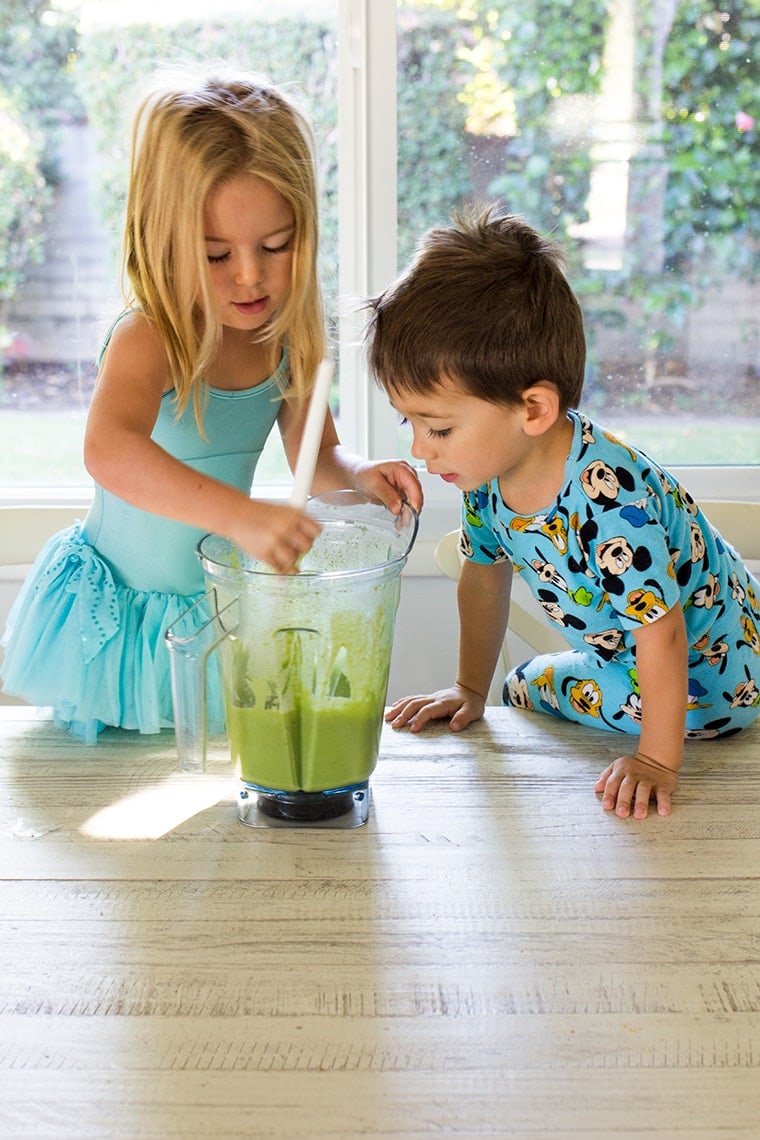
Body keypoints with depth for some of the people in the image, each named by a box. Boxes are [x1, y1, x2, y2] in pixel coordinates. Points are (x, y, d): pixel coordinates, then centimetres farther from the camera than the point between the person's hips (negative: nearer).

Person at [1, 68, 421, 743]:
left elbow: (314, 456, 3)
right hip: (119, 609, -4)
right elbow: (110, 451, -48)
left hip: (224, 609, 5)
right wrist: (239, 515, -61)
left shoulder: (289, 338, -9)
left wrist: (358, 476, -20)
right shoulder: (150, 338, -28)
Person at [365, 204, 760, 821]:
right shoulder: (488, 471, -14)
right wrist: (471, 689, 13)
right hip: (621, 655, 8)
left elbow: (661, 635, -33)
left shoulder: (610, 498, -41)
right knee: (524, 689, 17)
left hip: (704, 674, -7)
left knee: (533, 687, -4)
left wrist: (656, 762, -24)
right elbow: (485, 574, 4)